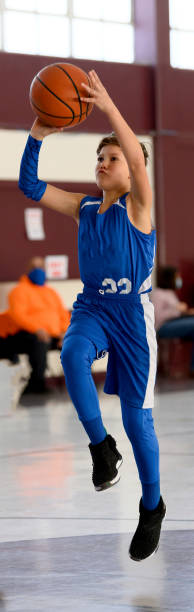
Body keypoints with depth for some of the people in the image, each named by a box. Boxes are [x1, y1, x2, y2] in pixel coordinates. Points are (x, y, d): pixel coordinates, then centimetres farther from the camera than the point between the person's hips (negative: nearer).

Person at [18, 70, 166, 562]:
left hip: (132, 313, -4)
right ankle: (101, 447, -18)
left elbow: (137, 158, -24)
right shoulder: (84, 208, 9)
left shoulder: (137, 206, -5)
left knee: (137, 416, -1)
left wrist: (108, 106, -36)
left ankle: (152, 508, 17)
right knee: (72, 354, -33)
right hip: (92, 307, 4)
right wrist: (38, 134, -12)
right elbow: (30, 185, 3)